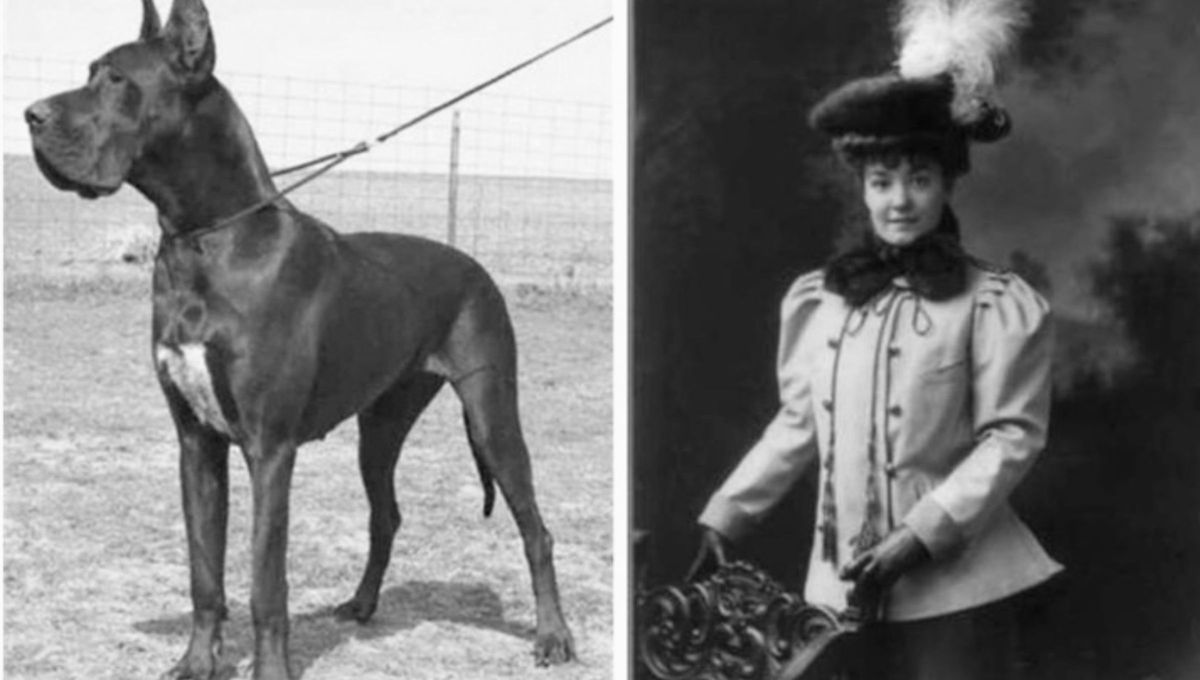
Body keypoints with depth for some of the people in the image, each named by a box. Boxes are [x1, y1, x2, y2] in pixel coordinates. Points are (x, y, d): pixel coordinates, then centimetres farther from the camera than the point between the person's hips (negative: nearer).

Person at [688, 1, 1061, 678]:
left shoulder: (996, 304, -5)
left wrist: (921, 534, -16)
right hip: (842, 581, 4)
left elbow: (1012, 436, -8)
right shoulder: (817, 299, 8)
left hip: (952, 584, -4)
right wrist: (721, 520, 10)